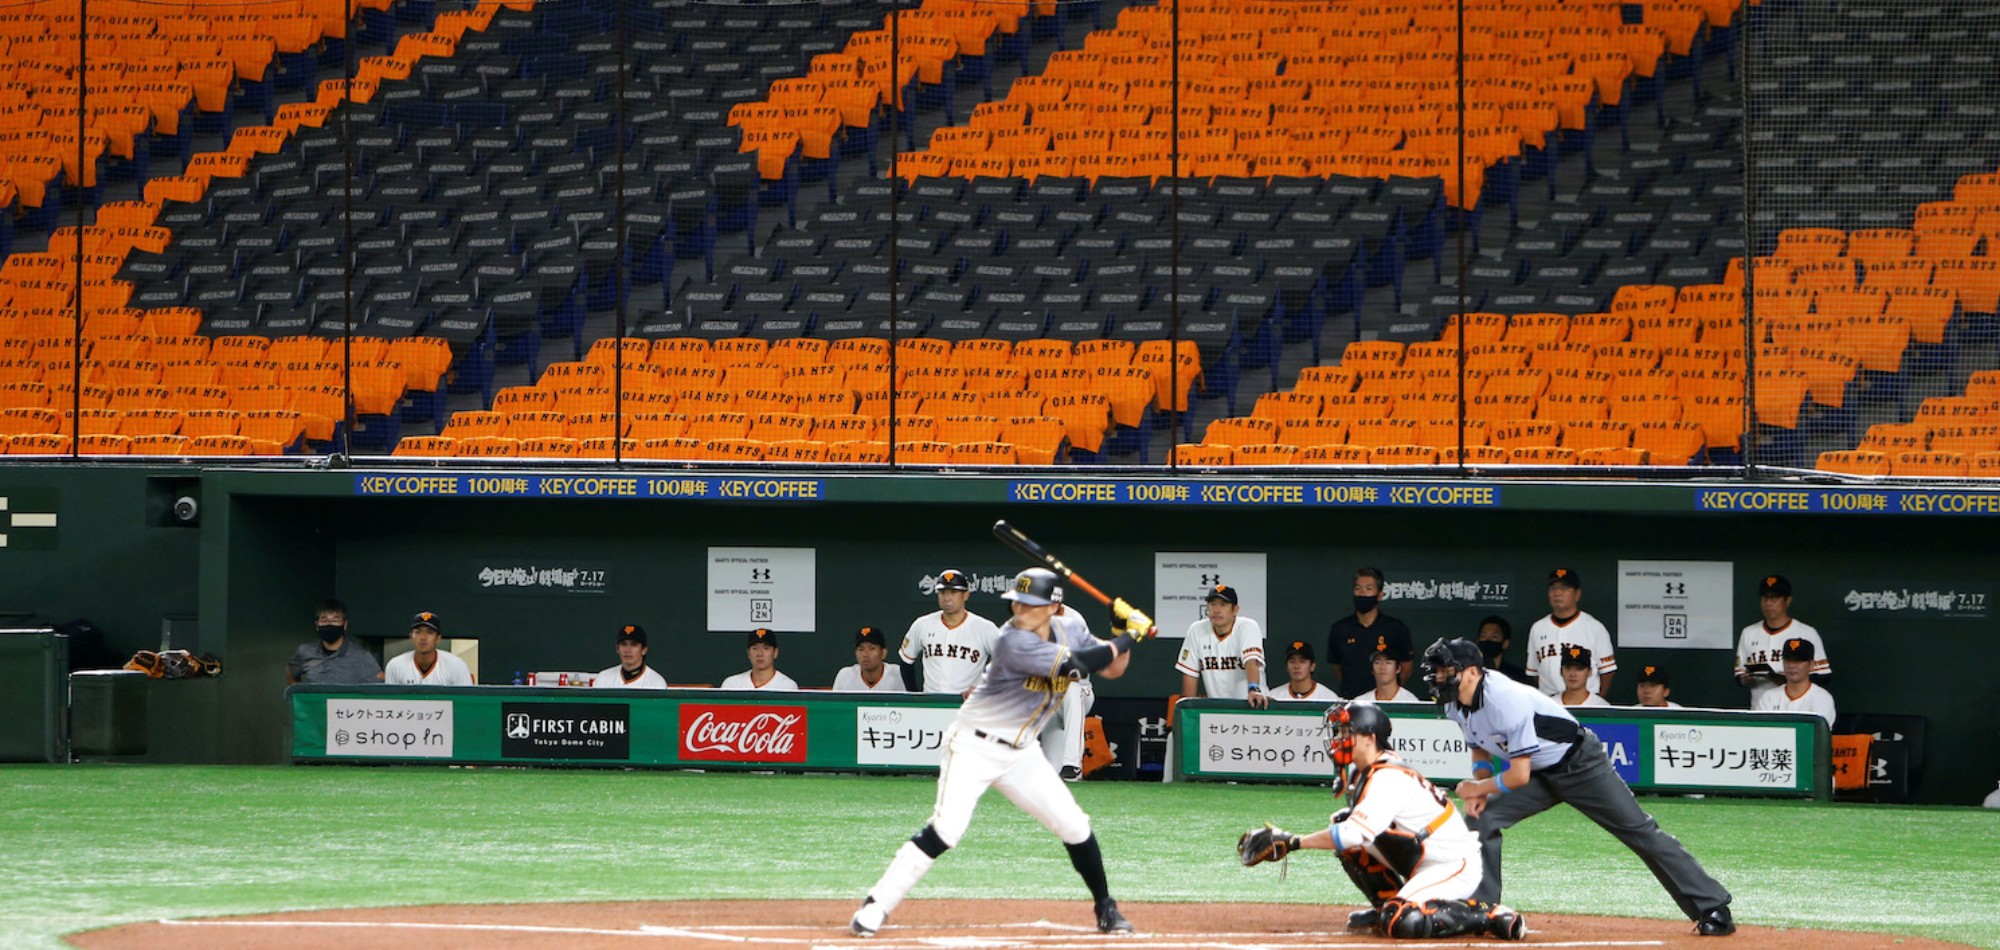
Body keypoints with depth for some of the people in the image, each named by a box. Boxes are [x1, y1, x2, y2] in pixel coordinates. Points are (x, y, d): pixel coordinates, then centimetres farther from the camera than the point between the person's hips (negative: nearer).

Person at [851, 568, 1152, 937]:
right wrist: (1127, 639, -20)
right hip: (974, 746, -7)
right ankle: (876, 906, -16)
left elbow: (1112, 669, 8)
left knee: (1074, 825, 4)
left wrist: (1124, 634, -10)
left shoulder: (1068, 639, 0)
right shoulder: (1013, 641, -24)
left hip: (1020, 753, 7)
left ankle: (1106, 909, 22)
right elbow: (1078, 665, -30)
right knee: (946, 827, -21)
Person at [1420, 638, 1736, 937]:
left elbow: (1520, 776, -30)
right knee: (1481, 818, -6)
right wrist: (1478, 792, -5)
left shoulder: (1505, 700, -32)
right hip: (1542, 774, 8)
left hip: (1580, 764, -8)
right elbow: (1481, 749, 13)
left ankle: (1712, 908, -3)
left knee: (1641, 832, -7)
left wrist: (1478, 788, -14)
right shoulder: (1456, 706, -5)